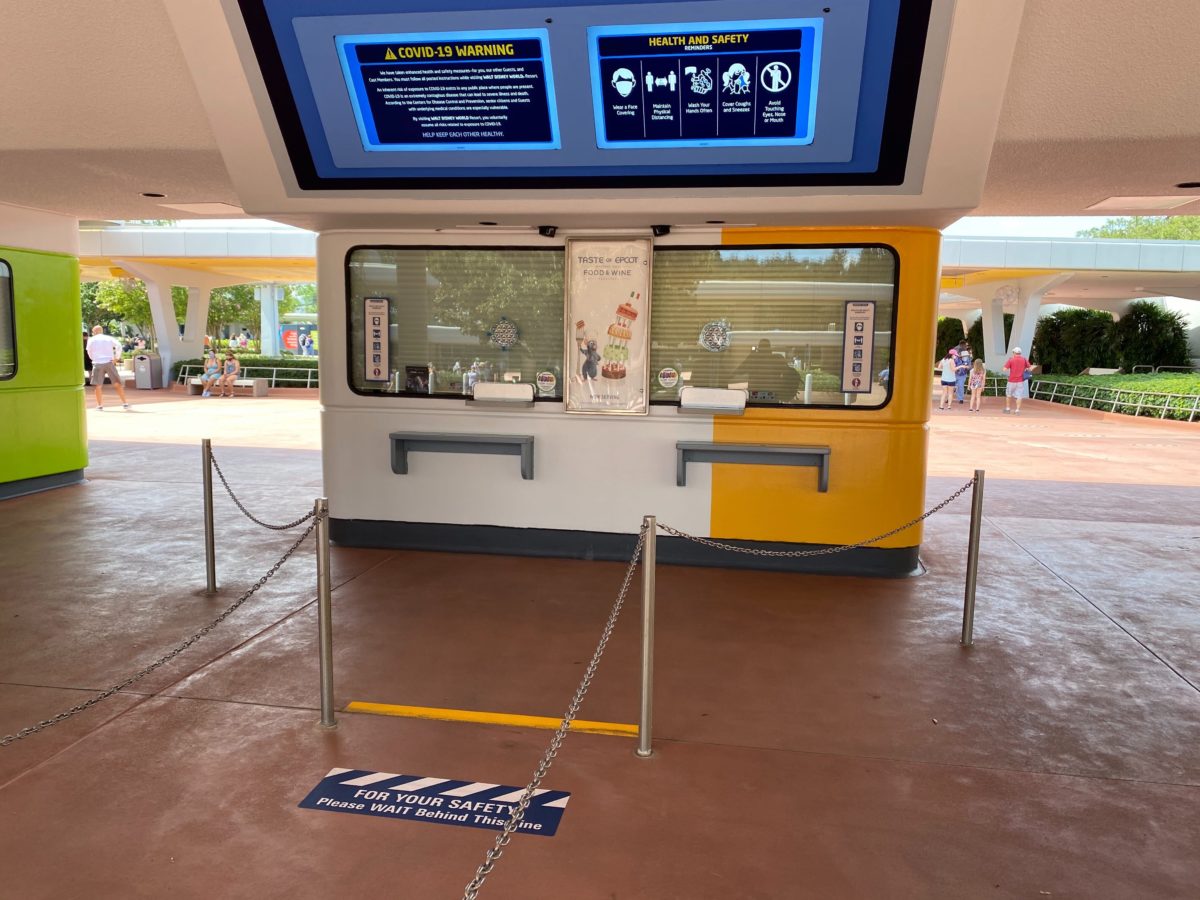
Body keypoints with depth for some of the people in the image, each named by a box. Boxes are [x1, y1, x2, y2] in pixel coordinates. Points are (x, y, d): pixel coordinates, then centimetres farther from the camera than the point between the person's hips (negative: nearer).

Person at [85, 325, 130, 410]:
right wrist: (117, 358, -3)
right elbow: (118, 346, -6)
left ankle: (100, 405, 10)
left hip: (97, 364, -1)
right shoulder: (109, 338, 9)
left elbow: (89, 351, 10)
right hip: (109, 362, 1)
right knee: (117, 384, 5)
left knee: (97, 385, 9)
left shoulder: (91, 340, 8)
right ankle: (125, 403, 2)